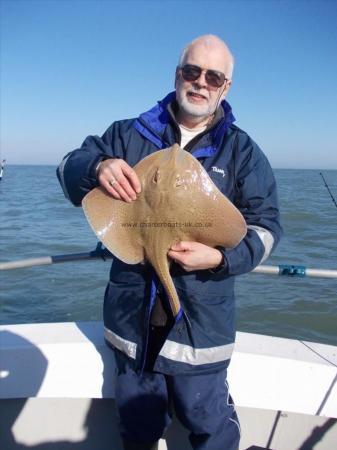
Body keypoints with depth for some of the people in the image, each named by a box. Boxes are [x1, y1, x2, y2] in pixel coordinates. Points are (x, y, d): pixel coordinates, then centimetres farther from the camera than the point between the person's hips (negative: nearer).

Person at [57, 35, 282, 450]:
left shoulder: (243, 151, 2)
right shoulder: (129, 135, 5)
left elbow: (265, 226, -2)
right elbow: (68, 169, 3)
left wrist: (220, 259, -21)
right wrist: (96, 168, -21)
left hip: (201, 320, -1)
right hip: (131, 316, 2)